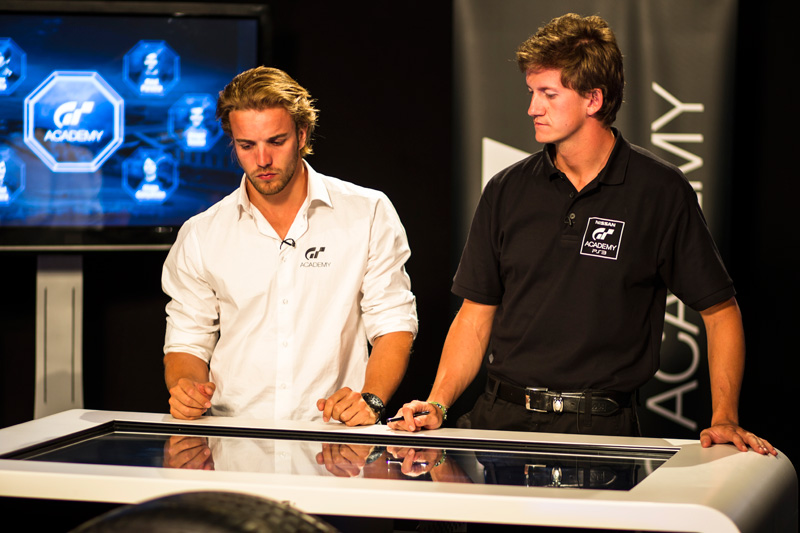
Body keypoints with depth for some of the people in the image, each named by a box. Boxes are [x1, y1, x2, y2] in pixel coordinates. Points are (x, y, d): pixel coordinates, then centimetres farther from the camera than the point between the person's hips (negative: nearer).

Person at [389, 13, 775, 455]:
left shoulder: (660, 192, -1)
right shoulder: (506, 191, 9)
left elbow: (720, 310, 4)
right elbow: (476, 315, 13)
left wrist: (724, 419, -7)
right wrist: (436, 406, -1)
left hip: (602, 433, -2)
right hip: (502, 420, 2)